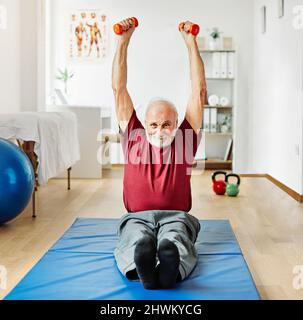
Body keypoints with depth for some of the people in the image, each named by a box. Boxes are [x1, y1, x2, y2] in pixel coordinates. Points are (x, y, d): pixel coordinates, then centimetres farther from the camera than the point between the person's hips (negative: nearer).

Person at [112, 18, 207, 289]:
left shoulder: (184, 141, 13)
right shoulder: (134, 140, 14)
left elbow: (199, 92, 10)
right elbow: (119, 89, 12)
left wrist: (191, 42, 9)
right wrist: (124, 40, 11)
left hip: (176, 216, 0)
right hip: (138, 217, 0)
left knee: (174, 240, -37)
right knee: (137, 241, -37)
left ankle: (169, 270, -67)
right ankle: (143, 268, -67)